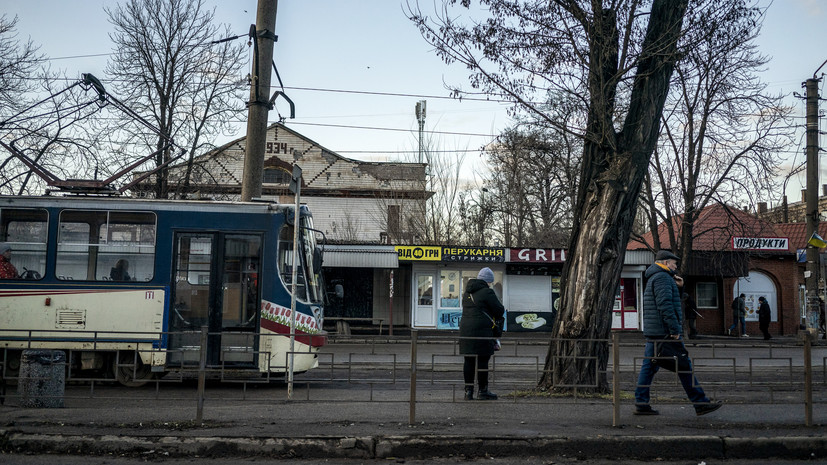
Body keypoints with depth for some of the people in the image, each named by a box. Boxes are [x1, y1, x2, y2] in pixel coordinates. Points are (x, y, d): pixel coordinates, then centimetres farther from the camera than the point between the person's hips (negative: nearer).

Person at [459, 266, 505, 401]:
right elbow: (499, 310, -7)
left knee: (469, 360, 9)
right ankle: (483, 391, 5)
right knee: (482, 360, 0)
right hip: (481, 331, -7)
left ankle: (468, 390, 12)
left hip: (465, 329, 8)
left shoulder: (467, 292, 17)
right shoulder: (487, 292, -7)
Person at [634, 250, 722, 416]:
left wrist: (676, 286, 14)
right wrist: (675, 329, -21)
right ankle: (700, 403, 4)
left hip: (653, 333, 10)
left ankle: (641, 404, 4)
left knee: (649, 366, 6)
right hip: (665, 332, -10)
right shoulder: (662, 277, -11)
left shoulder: (654, 278, 21)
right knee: (684, 365, -2)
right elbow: (665, 305, -21)